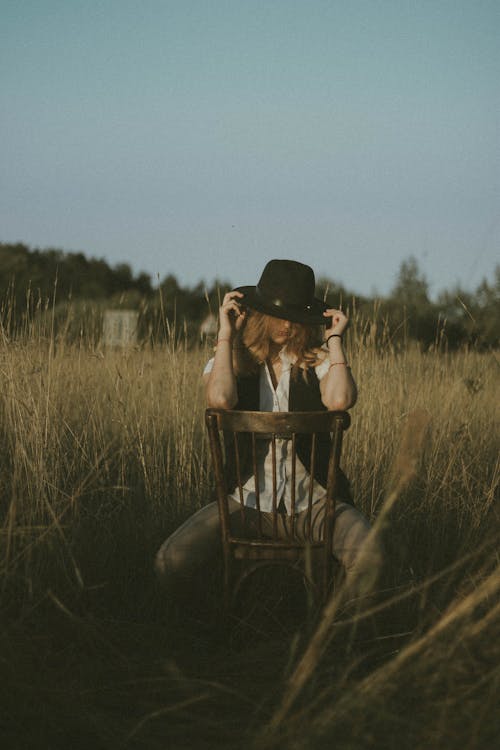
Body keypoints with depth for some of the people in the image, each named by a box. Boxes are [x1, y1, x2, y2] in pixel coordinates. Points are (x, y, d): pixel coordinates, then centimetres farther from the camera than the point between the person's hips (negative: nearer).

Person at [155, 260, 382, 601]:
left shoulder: (318, 358, 4)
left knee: (369, 558, -29)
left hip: (311, 501, 0)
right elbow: (220, 398, -21)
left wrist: (335, 338, -8)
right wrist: (226, 333, -11)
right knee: (171, 562, -22)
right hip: (246, 499, 1)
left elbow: (340, 399, -20)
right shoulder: (231, 360, 4)